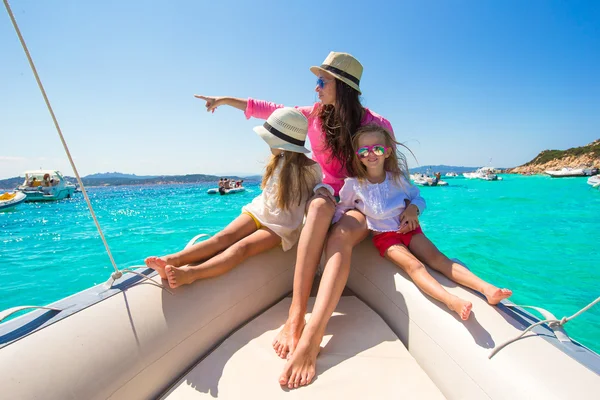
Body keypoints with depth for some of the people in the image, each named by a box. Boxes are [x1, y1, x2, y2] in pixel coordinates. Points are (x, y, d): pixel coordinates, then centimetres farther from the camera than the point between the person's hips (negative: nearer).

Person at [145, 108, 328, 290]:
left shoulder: (311, 169, -11)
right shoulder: (279, 160, 8)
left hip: (281, 227, -6)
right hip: (259, 211, 6)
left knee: (242, 247, -32)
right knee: (224, 237, -21)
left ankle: (191, 273, -52)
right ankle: (173, 259, -36)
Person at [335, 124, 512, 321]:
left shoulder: (397, 177, 4)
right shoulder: (353, 185, -5)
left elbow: (418, 198, 16)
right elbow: (341, 209, 6)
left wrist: (413, 209, -6)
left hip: (408, 229, 4)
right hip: (384, 236, -3)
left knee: (438, 258, -18)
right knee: (413, 265, -30)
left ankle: (487, 288, -29)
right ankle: (451, 301, -49)